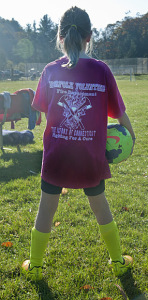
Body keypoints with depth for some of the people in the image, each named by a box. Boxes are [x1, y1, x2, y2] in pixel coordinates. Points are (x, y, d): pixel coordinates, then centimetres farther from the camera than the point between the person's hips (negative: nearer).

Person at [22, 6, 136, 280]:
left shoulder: (51, 70, -7)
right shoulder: (101, 70, -10)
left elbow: (41, 110, 5)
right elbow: (120, 114, -4)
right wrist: (131, 136, 15)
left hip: (56, 157, 0)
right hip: (91, 159, 0)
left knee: (46, 210, 17)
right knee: (101, 208, 21)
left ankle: (35, 266, 32)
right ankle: (118, 262, 37)